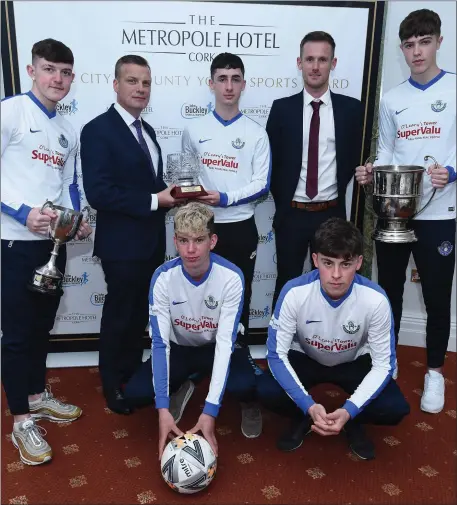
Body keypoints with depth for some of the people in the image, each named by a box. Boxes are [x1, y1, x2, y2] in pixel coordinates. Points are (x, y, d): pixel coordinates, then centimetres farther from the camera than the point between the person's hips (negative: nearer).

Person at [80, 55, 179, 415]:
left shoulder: (146, 130, 12)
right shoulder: (98, 129, -15)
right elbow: (98, 193, -24)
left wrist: (168, 195, -5)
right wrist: (154, 201, -22)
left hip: (151, 240, 8)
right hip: (123, 243, -8)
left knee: (140, 314, 20)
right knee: (119, 316, 8)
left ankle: (134, 377, 39)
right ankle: (114, 387, 29)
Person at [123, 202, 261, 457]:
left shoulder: (232, 277, -27)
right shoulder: (163, 277, -23)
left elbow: (225, 341, -28)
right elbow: (160, 342, -23)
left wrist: (210, 410, -34)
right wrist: (163, 409, -31)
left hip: (215, 347, -2)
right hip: (179, 348, 2)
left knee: (245, 386, -33)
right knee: (135, 393, -21)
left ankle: (247, 405, 6)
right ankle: (179, 391, 12)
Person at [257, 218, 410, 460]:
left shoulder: (376, 300, -30)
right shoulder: (294, 293, -31)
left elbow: (383, 364, -21)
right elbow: (277, 354, -24)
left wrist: (349, 410, -34)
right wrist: (308, 405, -34)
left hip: (354, 362, 1)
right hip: (305, 358, 0)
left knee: (396, 408, -25)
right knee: (267, 392, -28)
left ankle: (354, 422, 9)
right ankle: (303, 418, 6)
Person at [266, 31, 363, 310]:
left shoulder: (351, 108, 1)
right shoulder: (282, 108, 0)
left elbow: (355, 157, 8)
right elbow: (271, 160, 3)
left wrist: (337, 191, 2)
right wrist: (283, 199, 1)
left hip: (332, 213, 1)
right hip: (291, 213, 0)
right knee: (287, 283, 11)